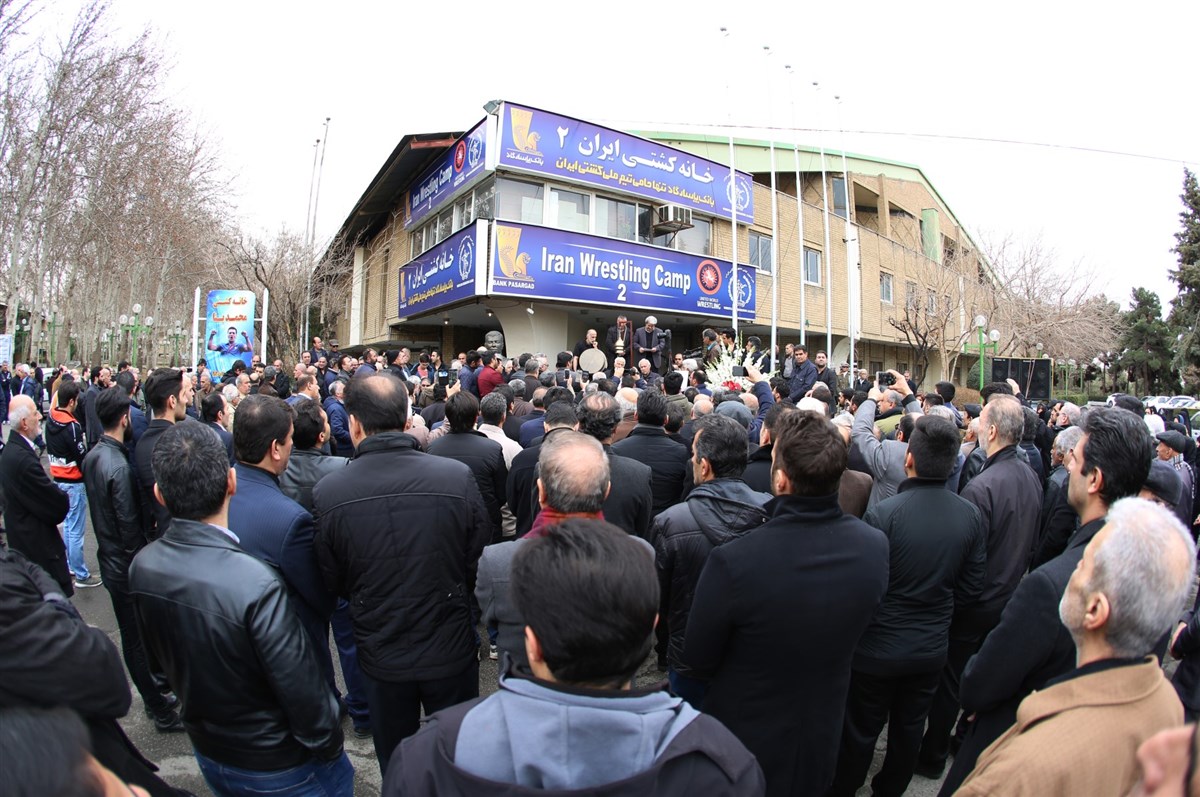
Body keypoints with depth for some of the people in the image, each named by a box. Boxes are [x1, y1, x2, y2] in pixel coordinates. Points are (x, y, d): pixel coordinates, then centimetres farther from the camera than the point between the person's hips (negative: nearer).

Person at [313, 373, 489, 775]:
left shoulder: (328, 493, -18)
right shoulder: (458, 477, -21)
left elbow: (334, 583, -4)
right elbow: (480, 562, -9)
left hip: (380, 656, 1)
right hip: (450, 651, 0)